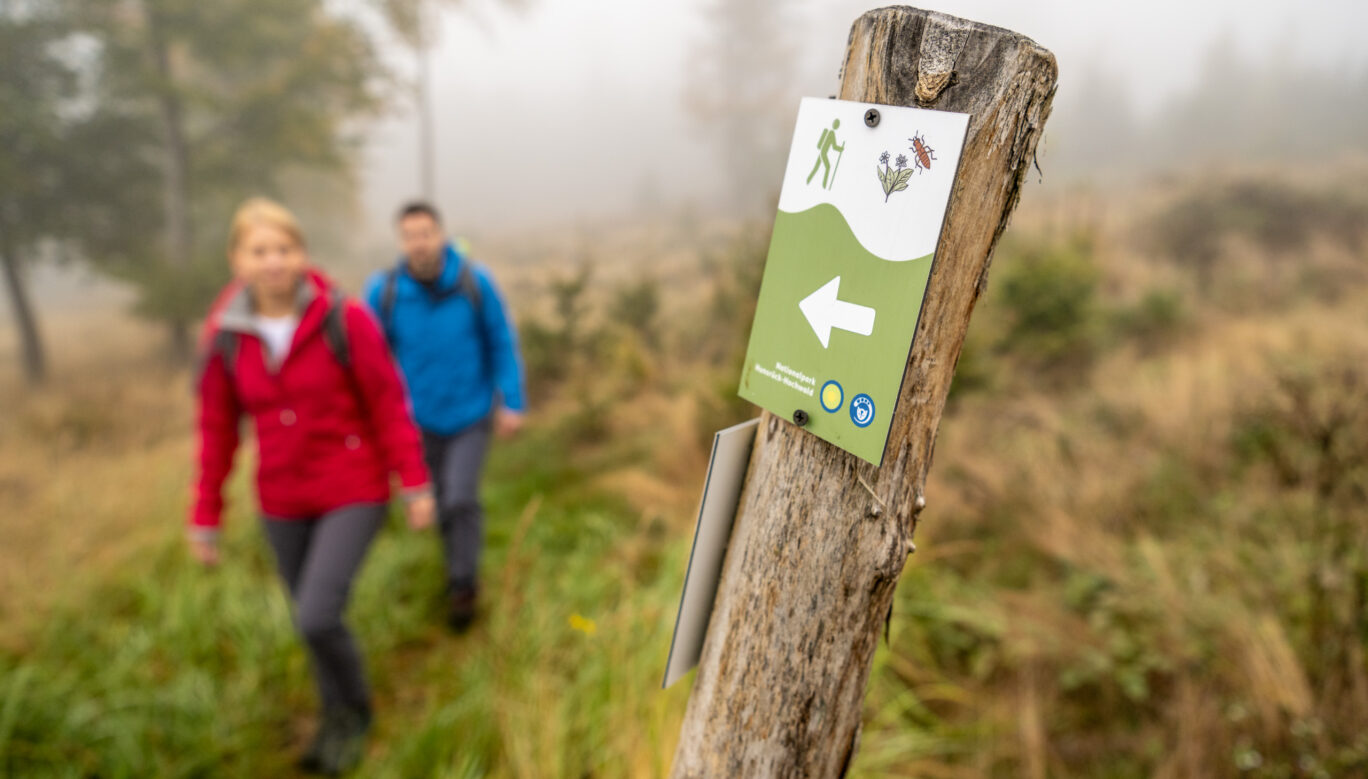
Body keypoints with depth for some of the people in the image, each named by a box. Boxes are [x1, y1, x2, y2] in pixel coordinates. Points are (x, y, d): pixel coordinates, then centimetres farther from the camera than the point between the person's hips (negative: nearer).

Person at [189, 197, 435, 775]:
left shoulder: (344, 319, -15)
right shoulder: (224, 336, -5)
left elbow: (389, 404, -11)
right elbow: (218, 430, 2)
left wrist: (416, 483, -10)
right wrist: (205, 517, 5)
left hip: (353, 493, -4)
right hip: (283, 503, 4)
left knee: (316, 617, -14)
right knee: (315, 620, 15)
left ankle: (355, 712, 17)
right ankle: (338, 722, 41)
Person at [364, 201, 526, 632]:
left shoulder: (475, 282, -15)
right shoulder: (383, 291, -14)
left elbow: (502, 343, -5)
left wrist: (512, 403, -5)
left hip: (470, 415, -1)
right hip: (421, 419, 2)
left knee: (461, 500, -14)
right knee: (444, 504, 14)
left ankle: (463, 585, 8)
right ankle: (463, 576, 39)